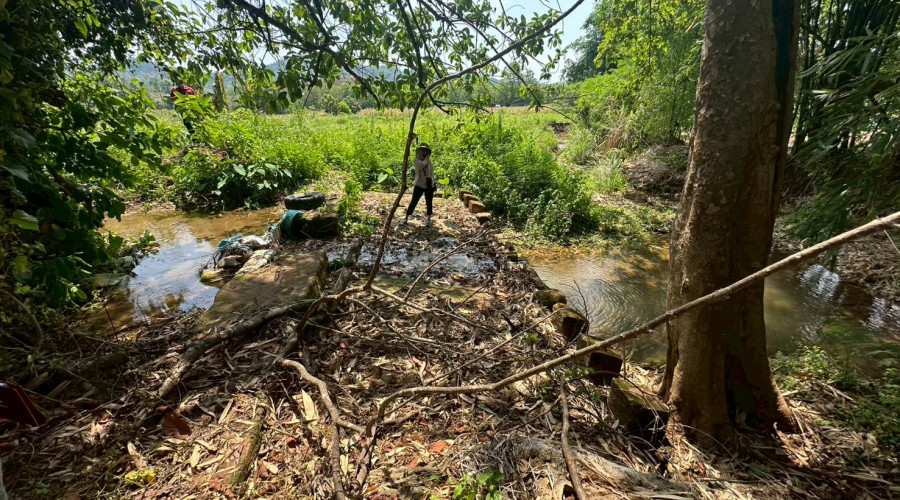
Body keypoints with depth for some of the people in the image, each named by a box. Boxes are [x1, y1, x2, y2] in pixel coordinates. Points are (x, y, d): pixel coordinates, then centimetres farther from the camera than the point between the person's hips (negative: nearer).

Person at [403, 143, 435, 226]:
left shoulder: (429, 161, 11)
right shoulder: (416, 160, -4)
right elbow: (423, 164, -25)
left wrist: (433, 182, 12)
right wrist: (427, 157, -9)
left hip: (429, 186, 4)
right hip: (419, 185, -4)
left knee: (429, 203, 9)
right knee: (413, 202, -5)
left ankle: (428, 219, 22)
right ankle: (406, 218, 3)